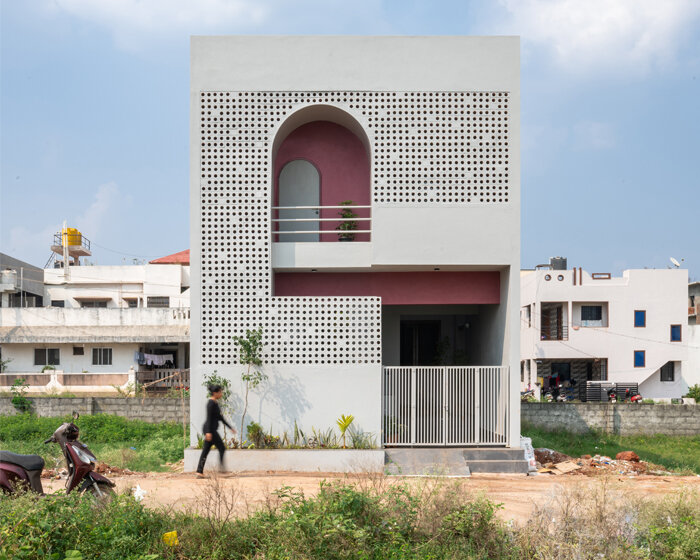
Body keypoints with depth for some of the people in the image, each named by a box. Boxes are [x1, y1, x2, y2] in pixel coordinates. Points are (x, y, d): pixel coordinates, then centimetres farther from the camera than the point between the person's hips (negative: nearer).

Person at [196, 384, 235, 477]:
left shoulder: (215, 403, 16)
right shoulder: (211, 403, -13)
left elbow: (220, 417, 22)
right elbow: (209, 418, -20)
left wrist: (230, 427, 23)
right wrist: (208, 432, -26)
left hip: (211, 430, 9)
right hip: (210, 429, -9)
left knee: (205, 450, 6)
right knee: (222, 448, -2)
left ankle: (199, 472, 5)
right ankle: (222, 469, 3)